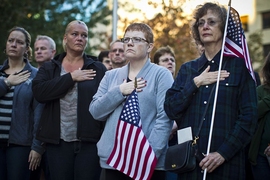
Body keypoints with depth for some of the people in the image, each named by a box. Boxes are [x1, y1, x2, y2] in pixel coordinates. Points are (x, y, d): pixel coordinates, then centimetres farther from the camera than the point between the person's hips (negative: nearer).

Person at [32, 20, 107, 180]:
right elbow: (39, 92, -9)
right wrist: (71, 77, -9)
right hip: (58, 142, 2)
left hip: (90, 141, -1)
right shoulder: (49, 68, 10)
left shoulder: (98, 69, 5)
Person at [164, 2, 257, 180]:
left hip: (226, 163, -3)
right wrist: (195, 83, -8)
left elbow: (249, 116, -6)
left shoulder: (239, 65, 1)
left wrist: (223, 153, -15)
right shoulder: (188, 69, 11)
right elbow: (170, 109, 2)